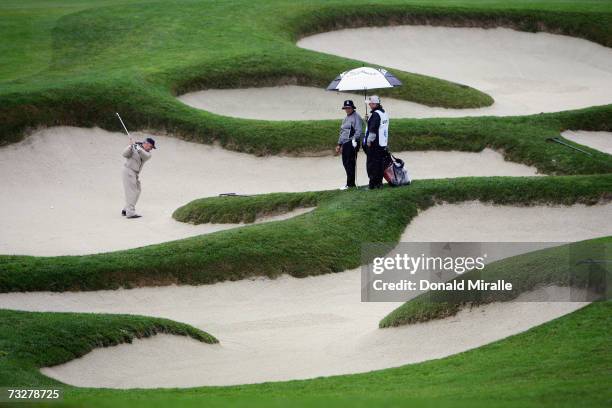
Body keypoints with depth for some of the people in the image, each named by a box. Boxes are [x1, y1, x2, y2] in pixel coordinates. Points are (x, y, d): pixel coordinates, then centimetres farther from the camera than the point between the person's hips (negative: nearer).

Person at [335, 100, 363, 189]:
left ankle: (350, 184, -5)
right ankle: (350, 183, 16)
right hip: (345, 144, 9)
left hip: (352, 143, -9)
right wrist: (339, 144, 26)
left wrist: (354, 140, -24)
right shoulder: (345, 118, 22)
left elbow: (358, 131, -13)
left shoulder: (356, 117, -5)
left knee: (350, 163, -9)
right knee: (345, 163, 9)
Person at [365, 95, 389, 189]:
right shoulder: (384, 113, 14)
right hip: (383, 143, 9)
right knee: (380, 163, 11)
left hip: (375, 143, -9)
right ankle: (379, 182, 13)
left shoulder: (375, 114, -16)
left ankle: (373, 183, -5)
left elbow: (373, 129, -21)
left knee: (372, 163, -4)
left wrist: (369, 140, -13)